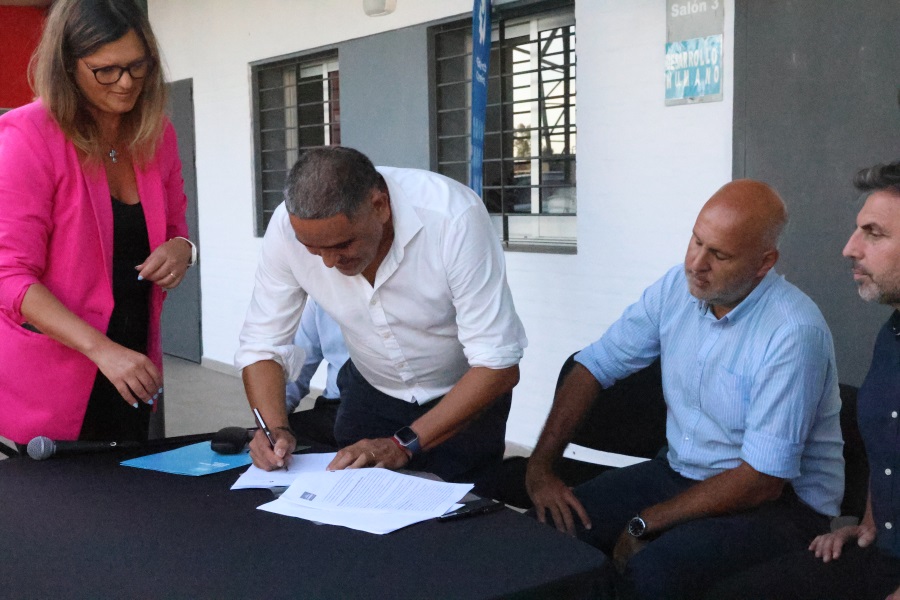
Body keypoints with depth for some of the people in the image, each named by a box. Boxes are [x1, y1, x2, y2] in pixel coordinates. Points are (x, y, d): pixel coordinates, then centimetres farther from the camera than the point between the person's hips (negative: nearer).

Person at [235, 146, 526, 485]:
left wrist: (404, 444, -34)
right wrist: (276, 428, -29)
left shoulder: (455, 217, -33)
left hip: (465, 394, -2)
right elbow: (262, 346, -11)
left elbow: (497, 366, -30)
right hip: (370, 390, 3)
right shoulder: (289, 226, -22)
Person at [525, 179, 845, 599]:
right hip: (679, 471, 6)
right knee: (551, 526, -13)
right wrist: (540, 466, -7)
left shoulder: (794, 333, -23)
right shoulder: (677, 288, -3)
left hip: (780, 500, -6)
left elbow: (762, 481, -23)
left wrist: (645, 524, -17)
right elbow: (593, 367, 4)